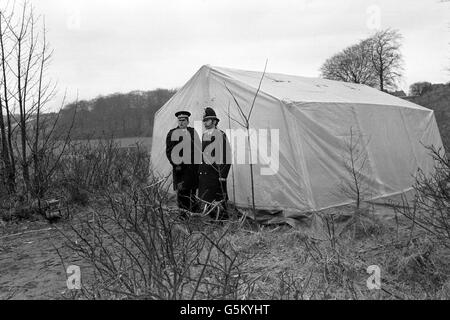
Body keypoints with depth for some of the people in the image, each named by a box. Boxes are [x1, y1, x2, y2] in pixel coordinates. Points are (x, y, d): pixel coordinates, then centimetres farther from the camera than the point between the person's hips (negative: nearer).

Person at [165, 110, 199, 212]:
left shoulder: (193, 132, 13)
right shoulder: (172, 133, 1)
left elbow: (199, 148, 16)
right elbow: (169, 151, -1)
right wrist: (176, 164, -10)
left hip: (193, 167, 4)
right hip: (180, 167, -4)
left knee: (193, 191, 10)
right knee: (182, 192, -4)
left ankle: (193, 211, 21)